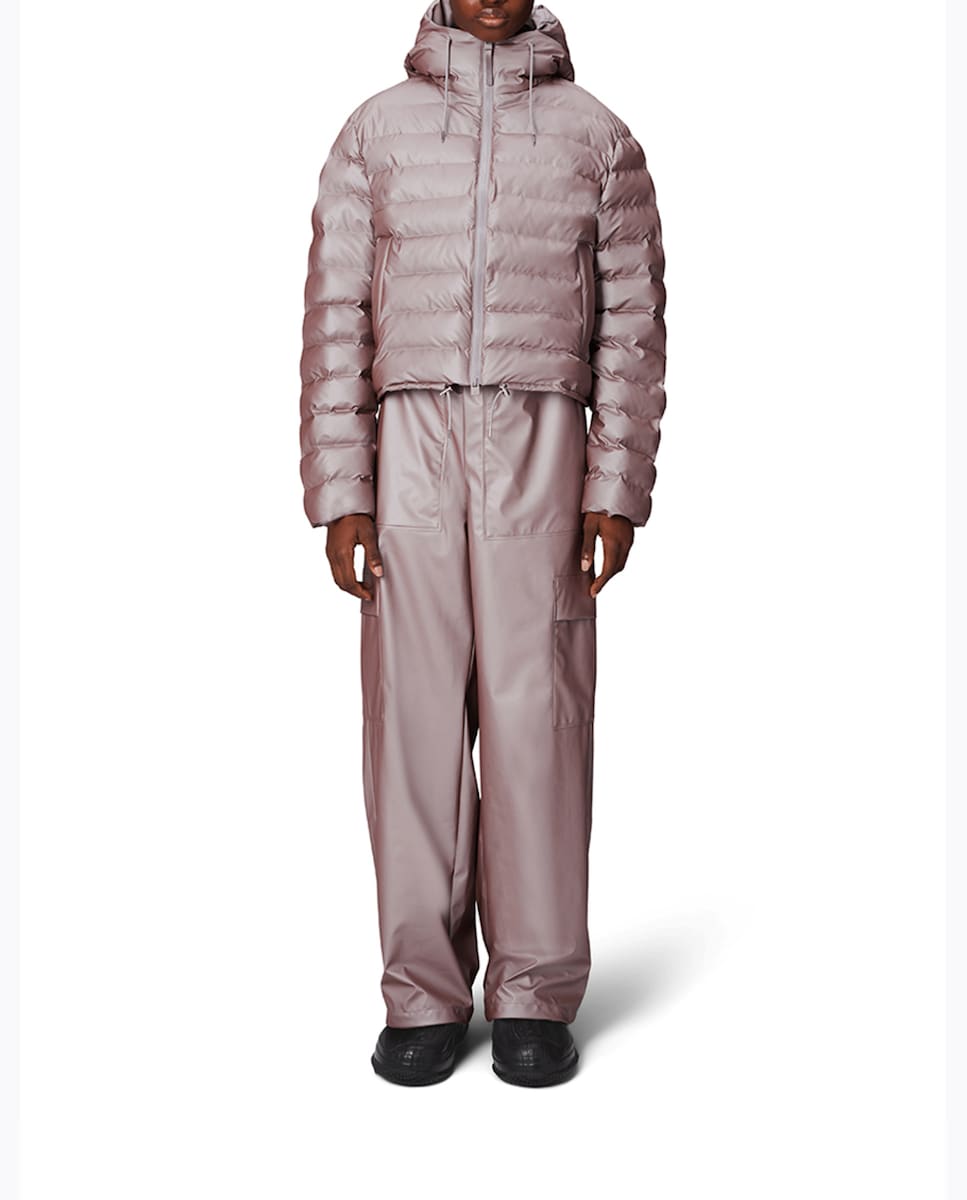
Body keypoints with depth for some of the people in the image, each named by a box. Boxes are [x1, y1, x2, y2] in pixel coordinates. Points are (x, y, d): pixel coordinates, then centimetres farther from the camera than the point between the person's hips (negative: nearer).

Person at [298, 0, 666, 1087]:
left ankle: (535, 995, 7)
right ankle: (425, 996, 8)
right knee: (414, 710, -2)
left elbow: (632, 326, 8)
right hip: (409, 439, 1)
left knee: (536, 711, -3)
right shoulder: (377, 128, 14)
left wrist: (617, 492, -2)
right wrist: (339, 494, -2)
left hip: (542, 448, 0)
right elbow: (335, 316, 7)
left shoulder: (598, 135, 13)